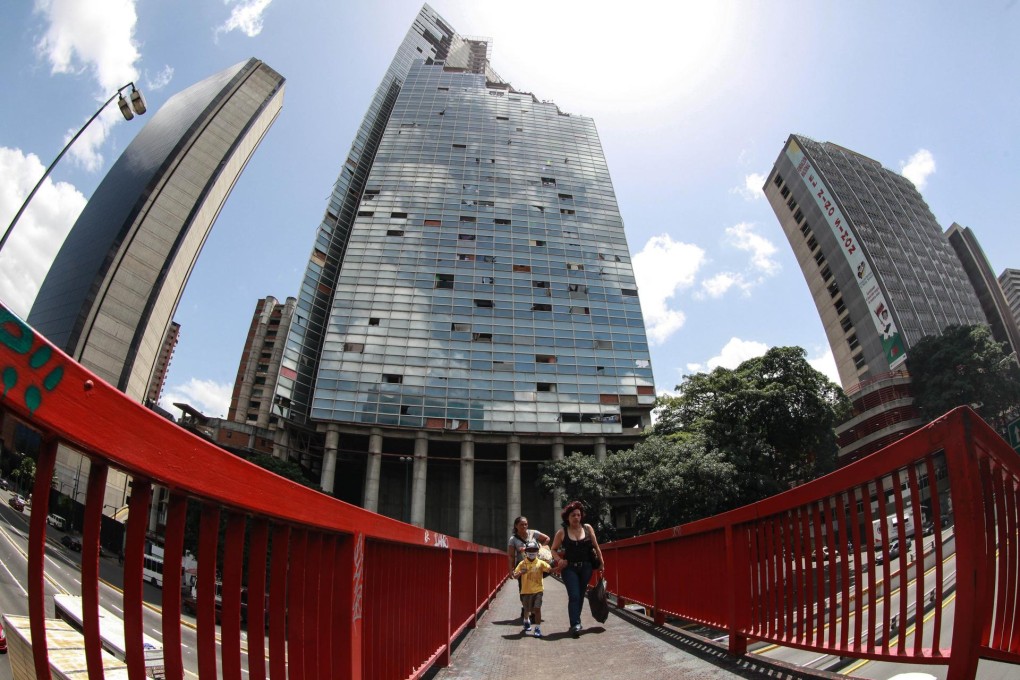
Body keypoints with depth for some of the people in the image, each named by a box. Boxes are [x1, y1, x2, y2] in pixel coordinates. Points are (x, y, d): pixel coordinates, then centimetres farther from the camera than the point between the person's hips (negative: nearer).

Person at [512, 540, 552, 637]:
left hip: (538, 590, -1)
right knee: (526, 610, 15)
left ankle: (538, 629, -1)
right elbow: (515, 576, -1)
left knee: (537, 609, -11)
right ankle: (526, 621, 46)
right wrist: (520, 573, -22)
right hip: (526, 590, 1)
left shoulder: (540, 563, -4)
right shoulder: (522, 564, -2)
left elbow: (549, 569, -15)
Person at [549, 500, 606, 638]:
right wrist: (559, 560, -10)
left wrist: (601, 563, 7)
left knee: (580, 596, 11)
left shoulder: (587, 528, 1)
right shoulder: (562, 532, -3)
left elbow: (596, 547, 9)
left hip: (586, 567, 2)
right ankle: (575, 625, -11)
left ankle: (575, 622, 26)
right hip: (569, 568, -2)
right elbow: (553, 550, 7)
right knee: (574, 596, -11)